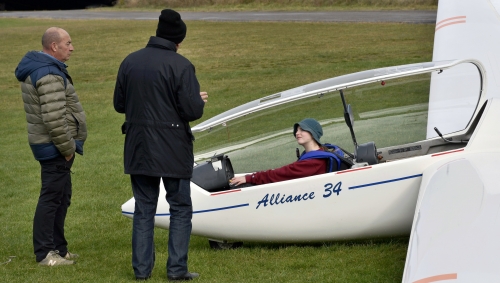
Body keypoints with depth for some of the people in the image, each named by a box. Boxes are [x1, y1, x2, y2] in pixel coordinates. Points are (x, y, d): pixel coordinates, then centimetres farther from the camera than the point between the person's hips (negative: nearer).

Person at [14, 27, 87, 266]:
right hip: (54, 147, -11)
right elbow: (54, 118, -27)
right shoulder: (49, 75, -20)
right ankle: (44, 253, -2)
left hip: (54, 147, 11)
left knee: (61, 197, 18)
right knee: (51, 198, -6)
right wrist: (67, 147, -17)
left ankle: (58, 248, 26)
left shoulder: (36, 69, 14)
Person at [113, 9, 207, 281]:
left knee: (144, 208, 14)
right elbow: (192, 111, -16)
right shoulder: (181, 66, -14)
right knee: (180, 208, 8)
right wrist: (199, 100, 6)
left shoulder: (130, 62, 1)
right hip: (173, 149, -4)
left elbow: (119, 104, 9)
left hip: (138, 148, 4)